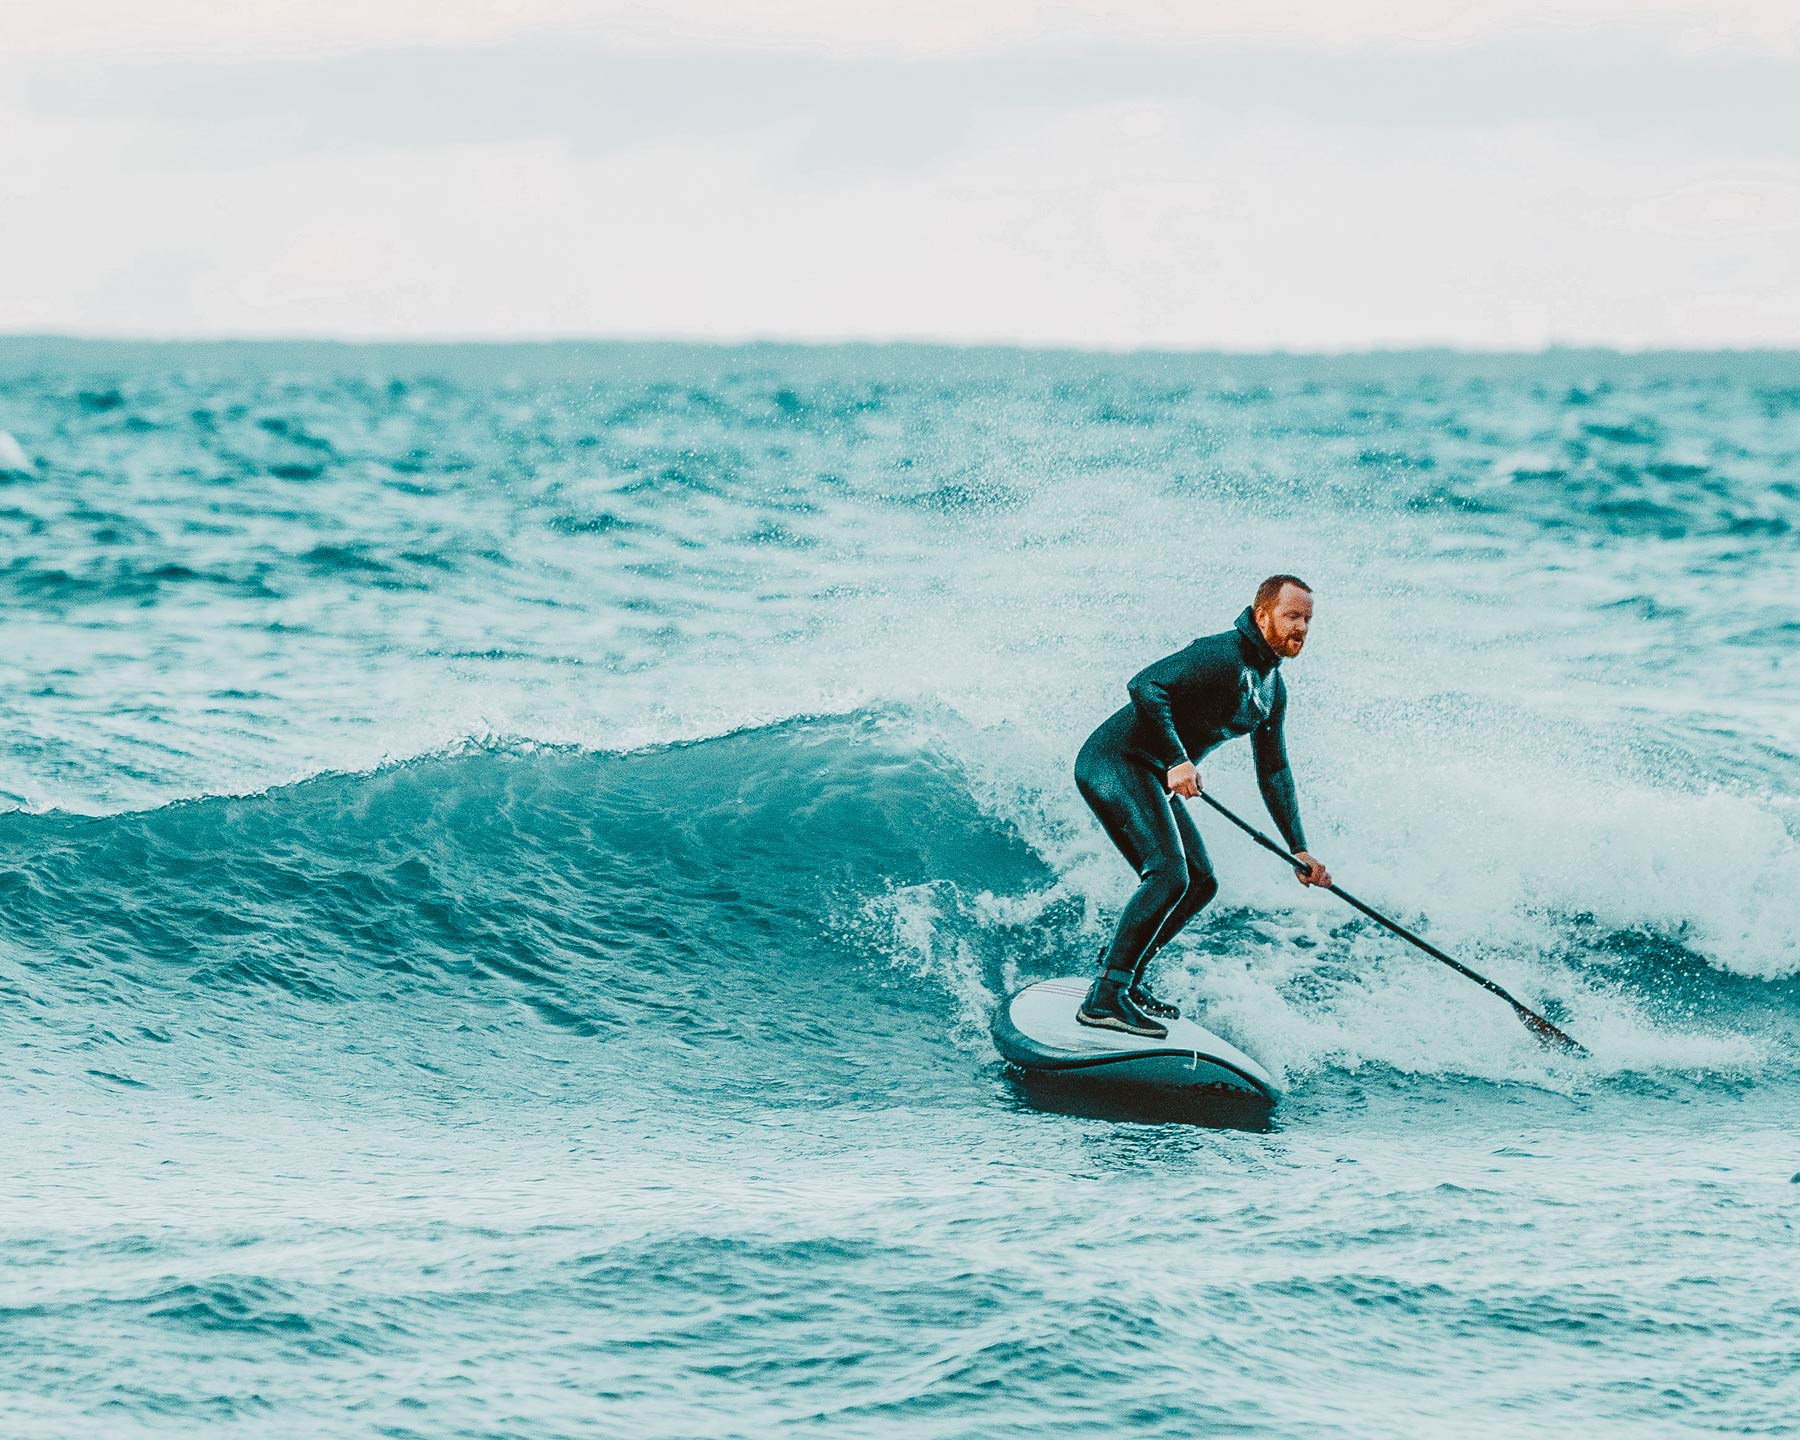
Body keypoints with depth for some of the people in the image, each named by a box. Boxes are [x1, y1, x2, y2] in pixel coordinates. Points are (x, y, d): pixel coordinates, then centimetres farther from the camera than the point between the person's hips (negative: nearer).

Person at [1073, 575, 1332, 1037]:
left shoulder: (1272, 689, 14)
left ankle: (1122, 977, 18)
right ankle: (1105, 998, -24)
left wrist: (1298, 848, 14)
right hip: (1114, 761, -10)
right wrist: (1177, 760, -32)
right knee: (1169, 876, -23)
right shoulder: (1223, 654, -17)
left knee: (1200, 884, 11)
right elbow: (1145, 686, -28)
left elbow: (1273, 772, 20)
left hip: (1150, 778, 10)